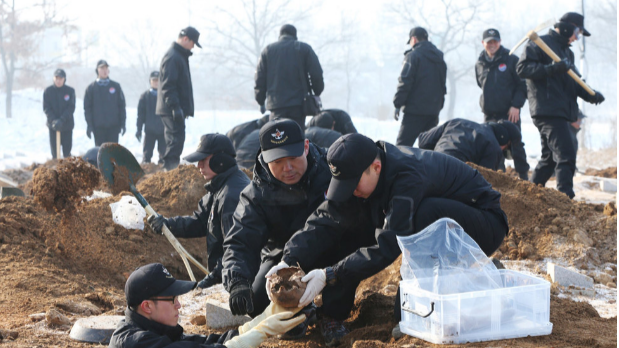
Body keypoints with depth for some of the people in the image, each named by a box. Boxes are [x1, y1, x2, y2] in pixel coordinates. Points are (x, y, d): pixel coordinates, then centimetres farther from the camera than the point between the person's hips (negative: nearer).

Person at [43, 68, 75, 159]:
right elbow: (46, 108, -4)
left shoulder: (70, 91, -1)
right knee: (54, 151, 5)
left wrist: (62, 120, -20)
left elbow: (71, 108, -7)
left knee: (67, 152, 4)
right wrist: (53, 120, -20)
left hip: (67, 125, 0)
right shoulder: (48, 91, 0)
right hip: (53, 126, 0)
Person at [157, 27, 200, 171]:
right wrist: (175, 107, -24)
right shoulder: (172, 57, -14)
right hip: (171, 109, -10)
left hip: (174, 109, 10)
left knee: (174, 139, 12)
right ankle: (170, 168, -14)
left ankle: (169, 169, 16)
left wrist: (185, 108, 22)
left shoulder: (180, 56, 19)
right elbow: (168, 85, -21)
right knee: (176, 139, -13)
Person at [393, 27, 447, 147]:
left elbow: (405, 82, -12)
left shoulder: (413, 56, -6)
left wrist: (398, 104, -8)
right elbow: (443, 86, 22)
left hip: (415, 110, -7)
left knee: (402, 145, -7)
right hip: (433, 111, 7)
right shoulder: (439, 58, 18)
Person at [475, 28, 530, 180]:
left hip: (510, 112, -4)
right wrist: (487, 102, 12)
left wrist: (516, 105, -11)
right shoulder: (479, 64, 11)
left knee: (515, 145, -4)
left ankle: (523, 176, 7)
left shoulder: (511, 60, -1)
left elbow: (522, 85, -2)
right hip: (489, 114, 4)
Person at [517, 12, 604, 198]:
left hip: (561, 111, 10)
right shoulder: (540, 44, -3)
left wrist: (589, 95, 5)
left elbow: (572, 82, 24)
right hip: (547, 110, -10)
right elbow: (523, 68, -14)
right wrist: (552, 68, -23)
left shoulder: (567, 52, 25)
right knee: (566, 156, -17)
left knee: (550, 158, 15)